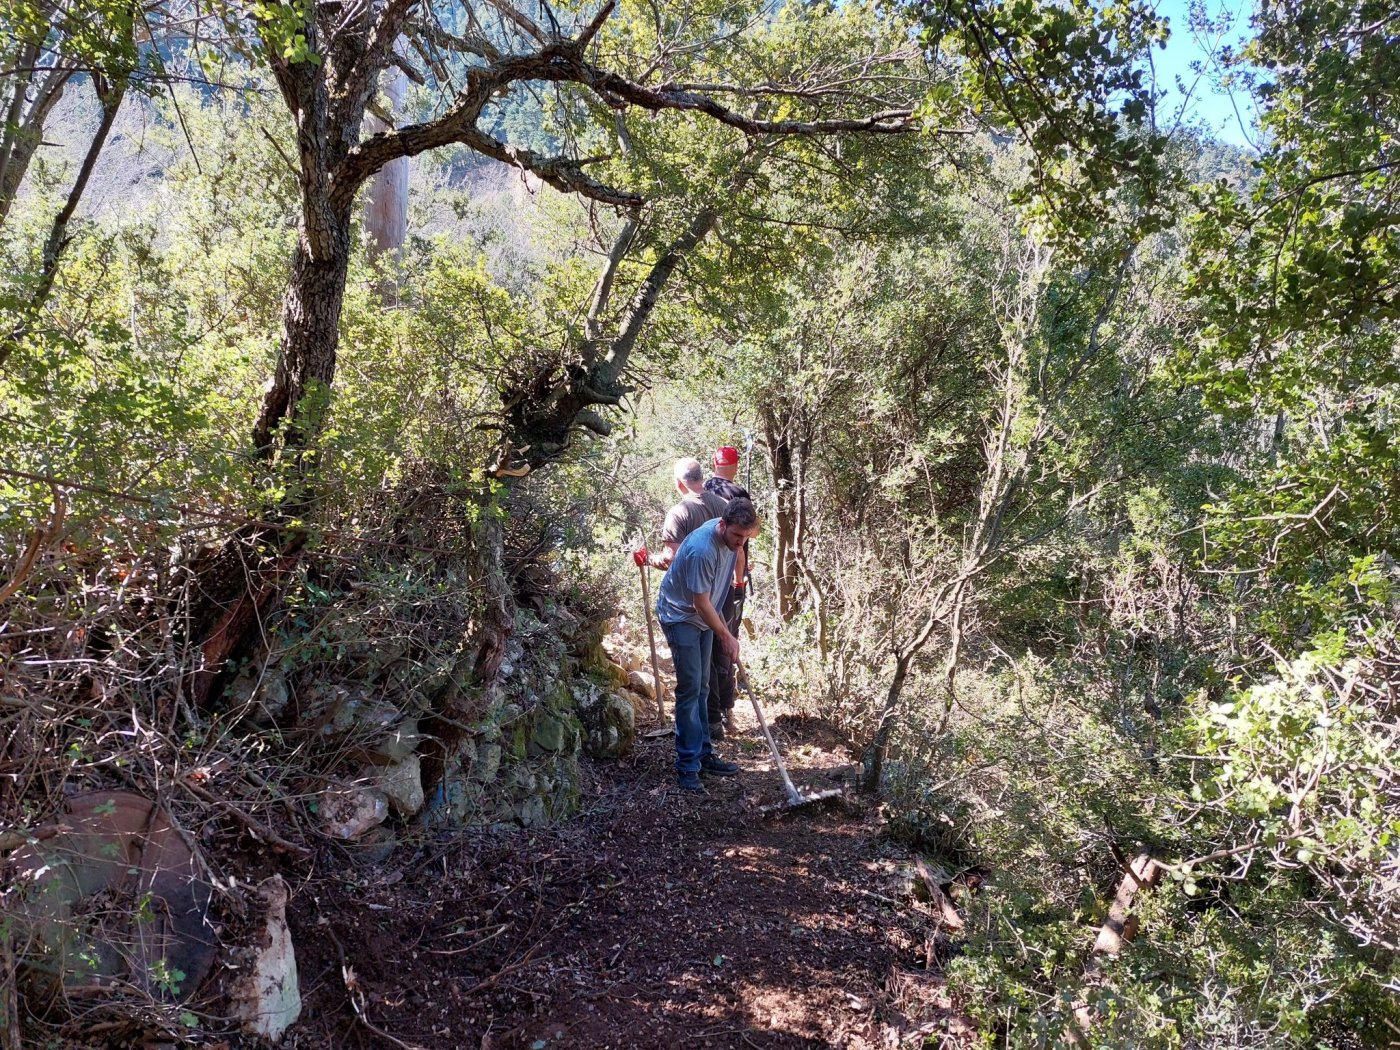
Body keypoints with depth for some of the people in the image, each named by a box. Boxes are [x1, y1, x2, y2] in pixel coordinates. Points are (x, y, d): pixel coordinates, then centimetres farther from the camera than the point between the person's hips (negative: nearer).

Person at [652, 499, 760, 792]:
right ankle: (687, 767, -4)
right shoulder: (702, 550, -34)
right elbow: (701, 603, -26)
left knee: (702, 688, 12)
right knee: (690, 689, -10)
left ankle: (703, 754, 21)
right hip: (681, 617, -8)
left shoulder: (730, 538, -7)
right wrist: (726, 637, -18)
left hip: (703, 617, 8)